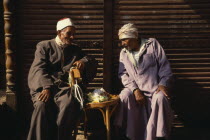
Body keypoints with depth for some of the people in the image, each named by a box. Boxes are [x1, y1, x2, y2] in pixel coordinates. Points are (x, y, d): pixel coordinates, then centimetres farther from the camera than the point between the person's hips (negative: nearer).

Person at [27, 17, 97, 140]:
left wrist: (84, 61, -3)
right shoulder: (44, 46, 15)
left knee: (70, 104, -34)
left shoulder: (76, 49, 25)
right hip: (44, 85, -1)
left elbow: (92, 62, 22)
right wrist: (47, 87, -17)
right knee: (42, 105, -35)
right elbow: (39, 68, 1)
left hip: (66, 86, 2)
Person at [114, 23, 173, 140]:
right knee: (124, 96, -28)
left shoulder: (152, 44, 4)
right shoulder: (124, 53, 12)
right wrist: (135, 90, -13)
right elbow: (123, 74, 3)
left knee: (160, 98, -33)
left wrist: (163, 84, -14)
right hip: (135, 88, 2)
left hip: (155, 88, -2)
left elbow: (164, 65, 0)